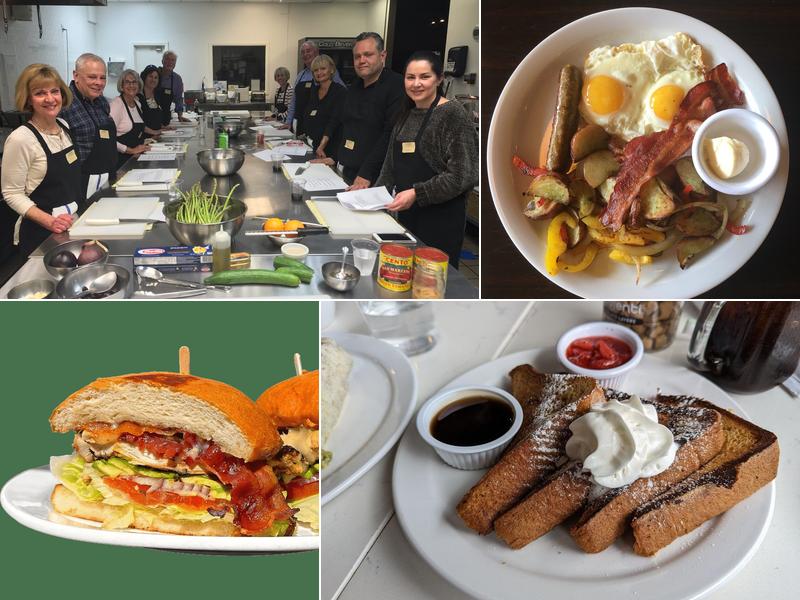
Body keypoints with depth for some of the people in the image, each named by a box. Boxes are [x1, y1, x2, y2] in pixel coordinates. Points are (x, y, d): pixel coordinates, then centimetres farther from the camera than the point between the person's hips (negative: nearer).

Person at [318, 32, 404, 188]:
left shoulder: (396, 86, -11)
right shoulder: (353, 89, 15)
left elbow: (391, 135, -20)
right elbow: (338, 121, 24)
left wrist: (366, 174, -24)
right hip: (346, 172, 7)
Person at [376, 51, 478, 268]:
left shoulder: (453, 114, -12)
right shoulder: (406, 113, 11)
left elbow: (463, 175, -18)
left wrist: (417, 193, -20)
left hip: (441, 218, -7)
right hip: (407, 213, 7)